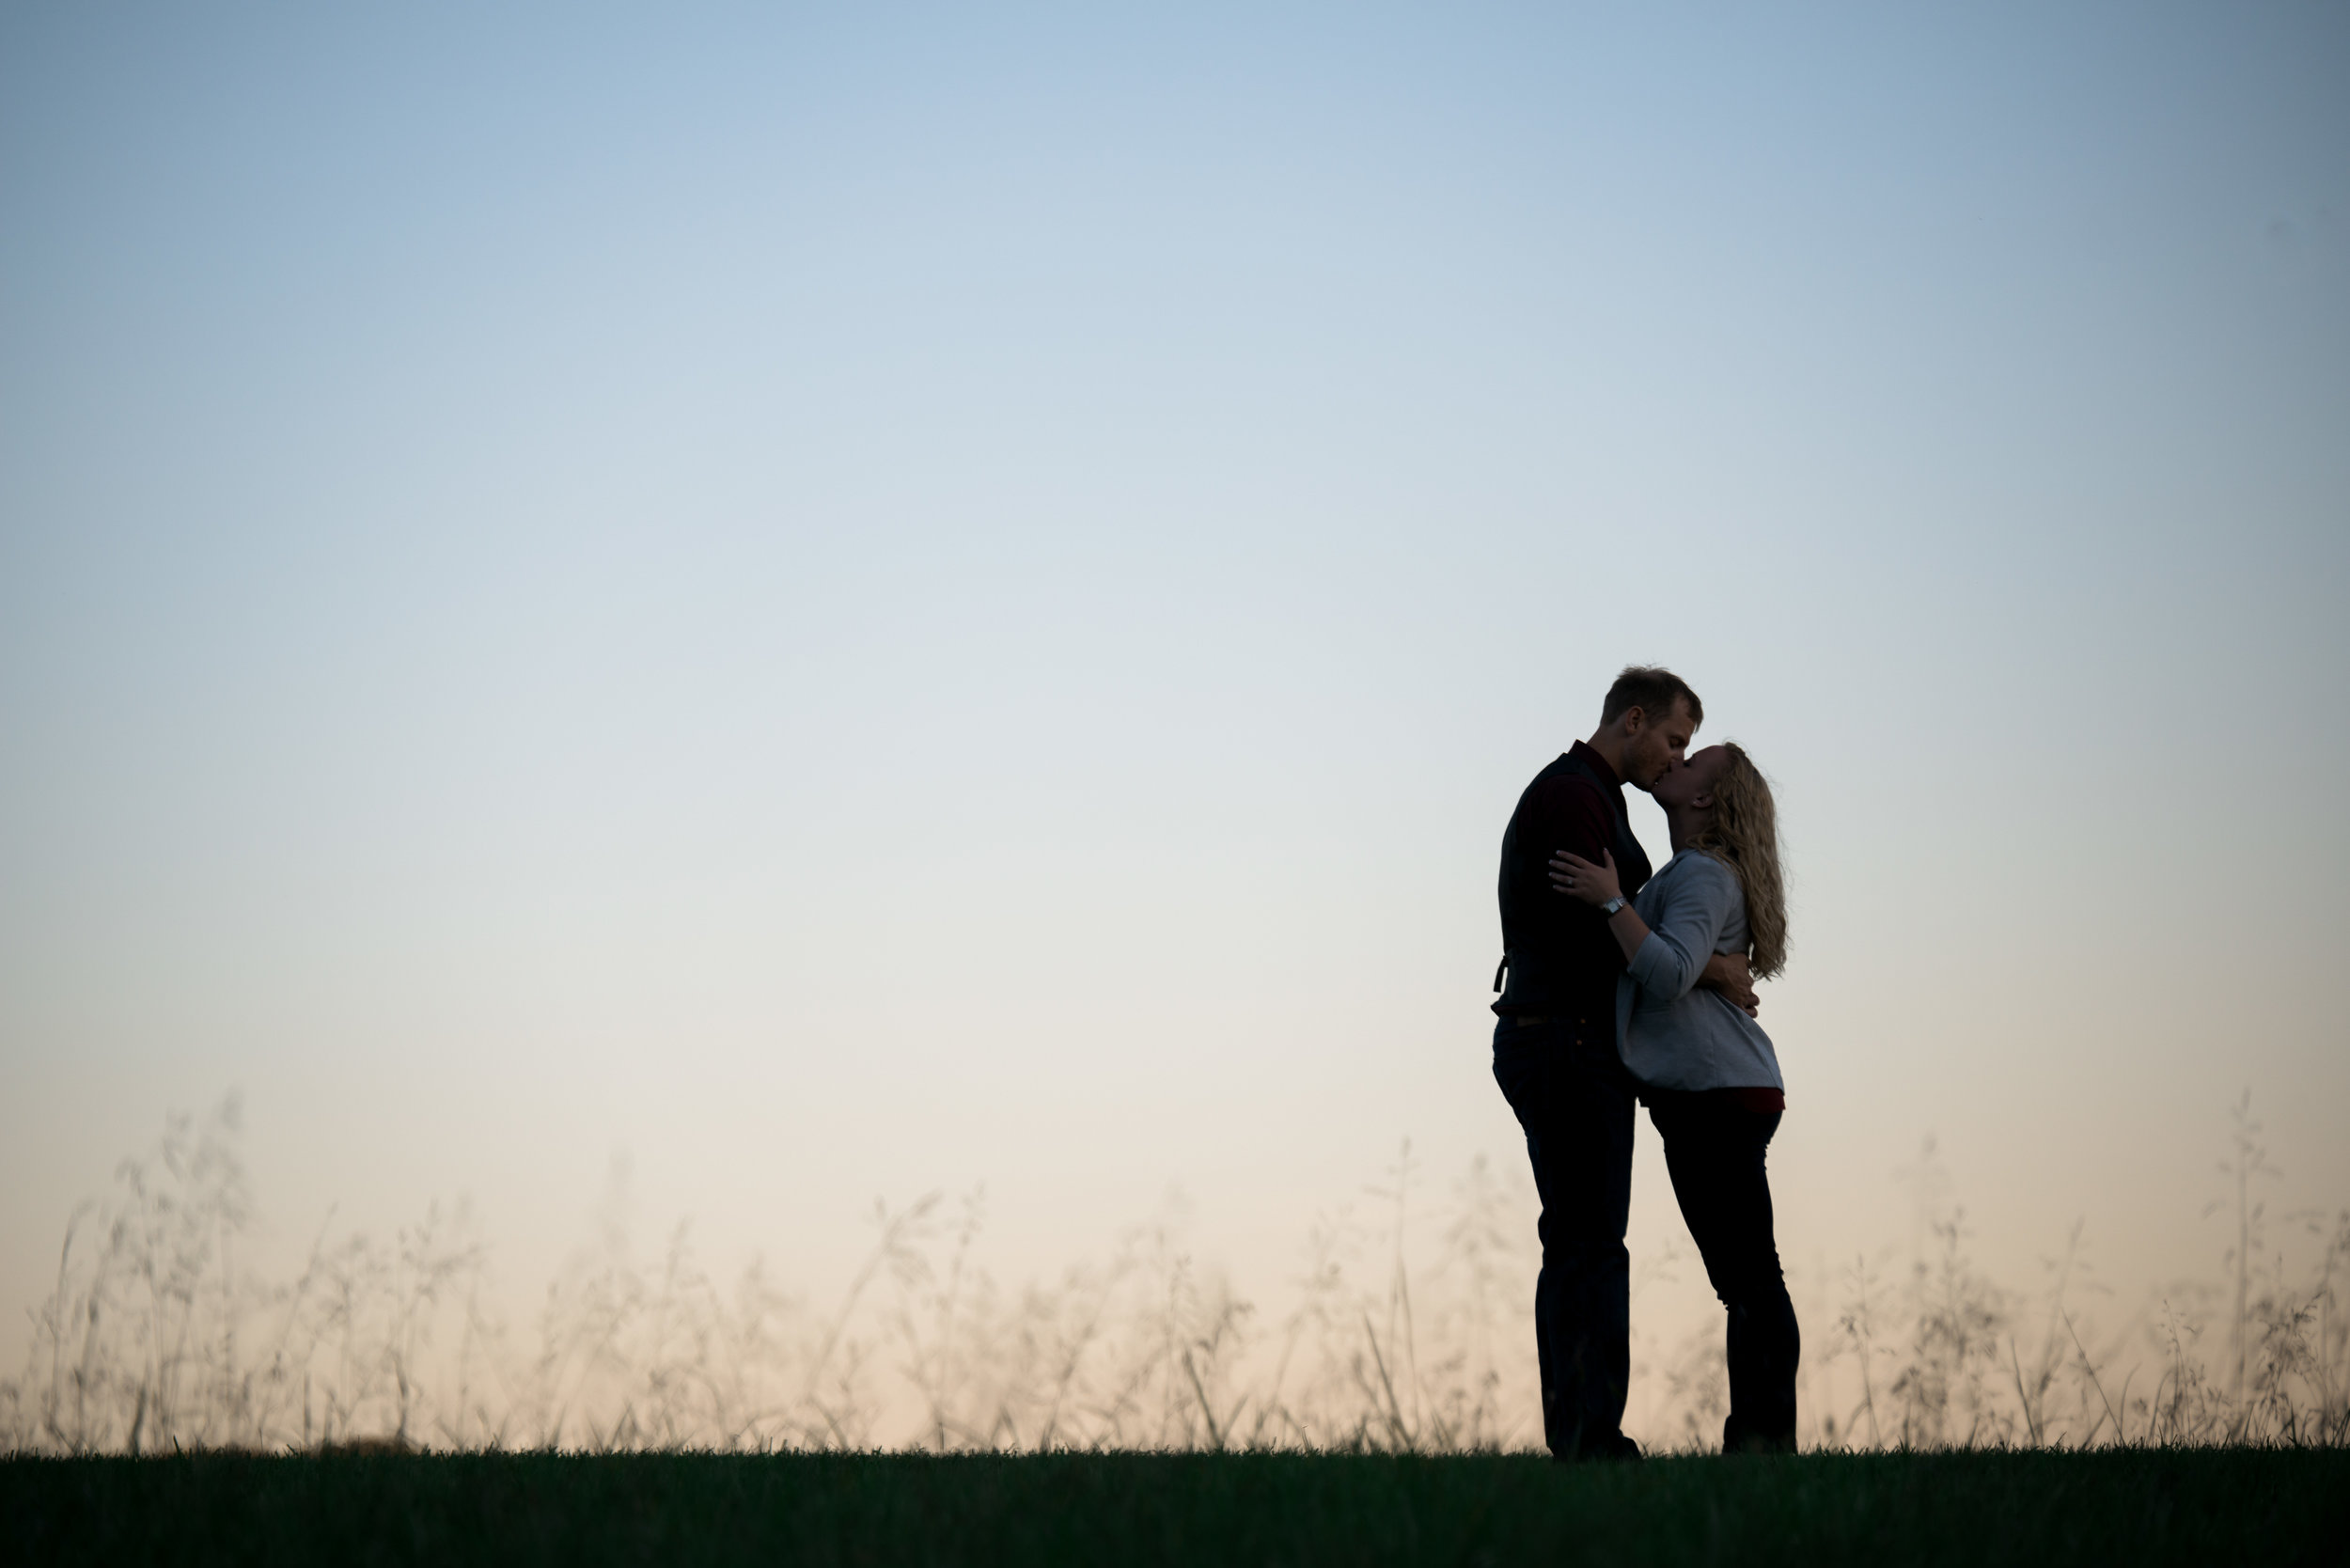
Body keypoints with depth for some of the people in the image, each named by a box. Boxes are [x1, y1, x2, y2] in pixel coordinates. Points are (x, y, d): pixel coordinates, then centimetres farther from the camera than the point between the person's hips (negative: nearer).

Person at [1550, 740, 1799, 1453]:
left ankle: (1768, 1438, -14)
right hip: (1708, 1100, 11)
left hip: (1720, 1095, -11)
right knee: (1743, 1280, 8)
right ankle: (1753, 1438, 9)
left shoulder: (1705, 876, -11)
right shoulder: (1689, 873, 21)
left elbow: (1670, 974, -25)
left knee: (1751, 1273, -12)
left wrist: (1610, 901, -24)